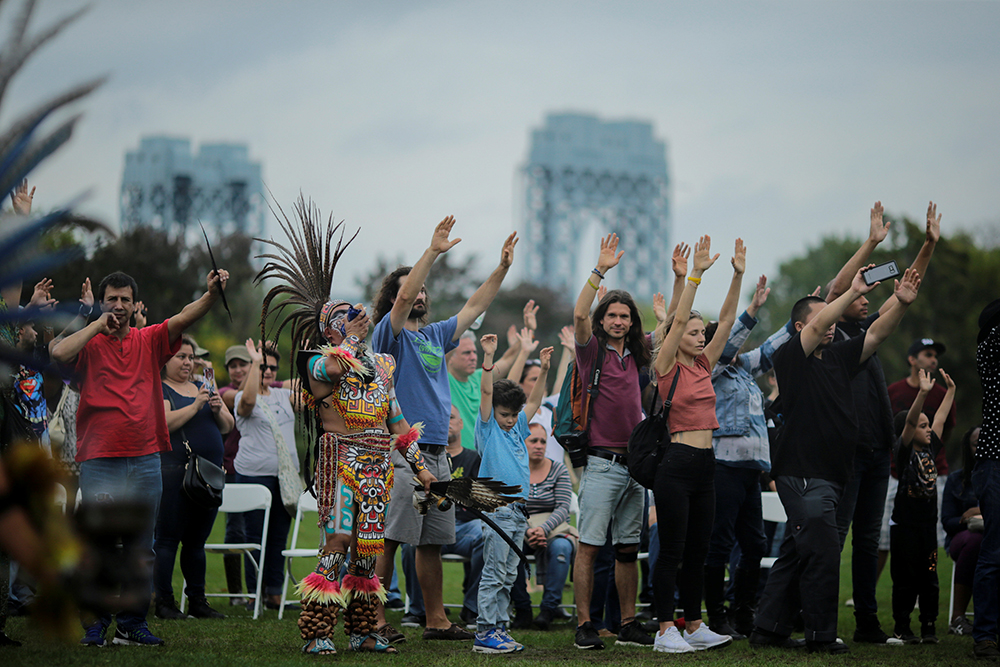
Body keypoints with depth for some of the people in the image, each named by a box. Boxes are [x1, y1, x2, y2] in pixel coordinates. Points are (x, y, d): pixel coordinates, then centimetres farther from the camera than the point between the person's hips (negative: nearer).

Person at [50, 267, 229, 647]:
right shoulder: (89, 344, 2)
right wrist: (98, 325, -9)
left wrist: (212, 294, -21)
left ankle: (132, 625, 15)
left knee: (141, 550, 8)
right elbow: (59, 353, -18)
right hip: (99, 462, -3)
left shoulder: (149, 341, 10)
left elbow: (185, 318, -4)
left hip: (145, 460, 3)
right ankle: (95, 625, 5)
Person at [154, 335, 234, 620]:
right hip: (174, 470, -6)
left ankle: (198, 601, 14)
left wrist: (218, 409, -4)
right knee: (168, 538, -5)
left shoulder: (202, 388, 19)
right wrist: (196, 405, -19)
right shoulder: (158, 390, 0)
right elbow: (164, 423, -17)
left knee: (196, 540, 10)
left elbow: (228, 426, 16)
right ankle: (164, 602, -2)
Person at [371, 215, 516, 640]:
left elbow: (474, 307, 25)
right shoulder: (390, 335, -2)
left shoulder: (435, 335, 19)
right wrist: (432, 252, -22)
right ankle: (375, 618, -5)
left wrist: (502, 268, 19)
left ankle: (436, 620, 16)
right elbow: (404, 296, -19)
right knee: (386, 540, -8)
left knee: (433, 541, 11)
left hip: (437, 454, 8)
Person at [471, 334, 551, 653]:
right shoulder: (488, 427, 0)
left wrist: (544, 369, 14)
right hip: (496, 507, -7)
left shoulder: (517, 428, 17)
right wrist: (489, 357, -19)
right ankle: (485, 633, -8)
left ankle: (499, 628, 12)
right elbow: (487, 393, -10)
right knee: (494, 573, -8)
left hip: (519, 509, 7)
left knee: (508, 574, 8)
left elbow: (533, 401, 24)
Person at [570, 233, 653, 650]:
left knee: (628, 549, 9)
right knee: (589, 546, -6)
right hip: (602, 462, -6)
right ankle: (584, 626, -6)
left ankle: (628, 625, 14)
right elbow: (579, 314, -18)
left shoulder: (636, 355, 13)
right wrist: (600, 270, -20)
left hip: (635, 463, 6)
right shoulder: (592, 350, -1)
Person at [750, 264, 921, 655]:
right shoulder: (790, 357, -5)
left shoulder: (838, 356, 14)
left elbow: (877, 333, 6)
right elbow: (817, 328, -21)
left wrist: (901, 303, -12)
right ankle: (821, 635, -2)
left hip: (830, 475, 8)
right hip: (801, 472, -8)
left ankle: (769, 629, 18)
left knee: (797, 553, 11)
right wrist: (854, 292, -27)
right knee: (823, 551, -10)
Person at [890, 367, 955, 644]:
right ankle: (902, 628, 7)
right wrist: (922, 393, -32)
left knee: (929, 578, 7)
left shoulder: (929, 451, 11)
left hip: (928, 524, 6)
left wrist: (951, 390, 25)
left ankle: (928, 627, 13)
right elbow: (910, 421, -21)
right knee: (905, 579, 0)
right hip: (905, 525, -6)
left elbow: (940, 419, 20)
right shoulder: (904, 451, -7)